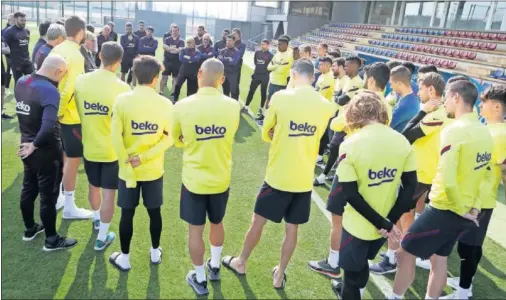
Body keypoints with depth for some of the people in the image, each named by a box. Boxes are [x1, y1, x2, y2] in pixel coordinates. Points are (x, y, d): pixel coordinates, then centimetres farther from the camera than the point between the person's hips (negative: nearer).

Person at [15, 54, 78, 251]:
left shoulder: (21, 82, 1)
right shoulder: (50, 91, -25)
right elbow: (48, 126, -33)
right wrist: (35, 144, -20)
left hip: (26, 146, 8)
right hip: (46, 151, -8)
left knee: (28, 189, 22)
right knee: (48, 196, 5)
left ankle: (30, 229, 39)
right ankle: (51, 240, 19)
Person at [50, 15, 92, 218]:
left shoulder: (56, 50, 7)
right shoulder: (76, 55, -19)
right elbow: (71, 87, -26)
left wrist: (55, 107, 12)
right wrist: (60, 110, -14)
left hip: (58, 113, 9)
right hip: (71, 115, -9)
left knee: (61, 156, 20)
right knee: (73, 159, 2)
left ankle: (57, 197, 34)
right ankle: (69, 207, 12)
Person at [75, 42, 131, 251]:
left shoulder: (81, 81, -8)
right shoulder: (122, 88, -21)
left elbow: (78, 112, 3)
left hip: (89, 147, 5)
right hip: (113, 149, -4)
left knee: (94, 187, 25)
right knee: (109, 193, 8)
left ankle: (96, 220, 49)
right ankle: (102, 238, 18)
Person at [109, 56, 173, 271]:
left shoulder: (122, 100, -12)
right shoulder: (165, 104, -9)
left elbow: (116, 137, -15)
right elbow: (169, 139, -9)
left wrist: (128, 166, -10)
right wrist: (144, 158, -11)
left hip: (128, 170, -1)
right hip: (154, 170, 1)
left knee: (127, 214, 13)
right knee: (154, 212, 18)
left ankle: (124, 258, 27)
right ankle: (155, 253, 34)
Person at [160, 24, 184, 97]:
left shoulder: (181, 41, 1)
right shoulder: (167, 39, 6)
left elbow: (180, 50, -13)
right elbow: (165, 47, -11)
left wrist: (169, 49, -10)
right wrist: (175, 49, -17)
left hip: (176, 62, -1)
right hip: (167, 60, 1)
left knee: (175, 77, 5)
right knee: (164, 76, 1)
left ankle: (173, 93, 12)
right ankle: (161, 92, 8)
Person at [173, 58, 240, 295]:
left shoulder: (183, 106, -16)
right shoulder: (233, 106, -12)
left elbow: (176, 140, 2)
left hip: (194, 179, -2)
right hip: (221, 178, 3)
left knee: (195, 229, 13)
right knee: (217, 223, 23)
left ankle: (200, 279, 28)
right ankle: (215, 267, 44)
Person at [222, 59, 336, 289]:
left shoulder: (281, 97, -11)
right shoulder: (325, 105, -1)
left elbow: (266, 134, 1)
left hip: (278, 177, -3)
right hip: (304, 180, 3)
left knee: (258, 222, 16)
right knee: (292, 229, 16)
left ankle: (240, 263, 35)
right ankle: (280, 275, 31)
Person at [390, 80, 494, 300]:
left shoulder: (454, 130, -21)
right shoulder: (484, 132, 6)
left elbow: (447, 180, -27)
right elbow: (482, 175, 13)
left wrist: (461, 209, -14)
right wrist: (473, 206, 10)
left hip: (444, 210, -8)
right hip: (465, 213, 8)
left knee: (405, 253, 6)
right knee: (439, 260, 20)